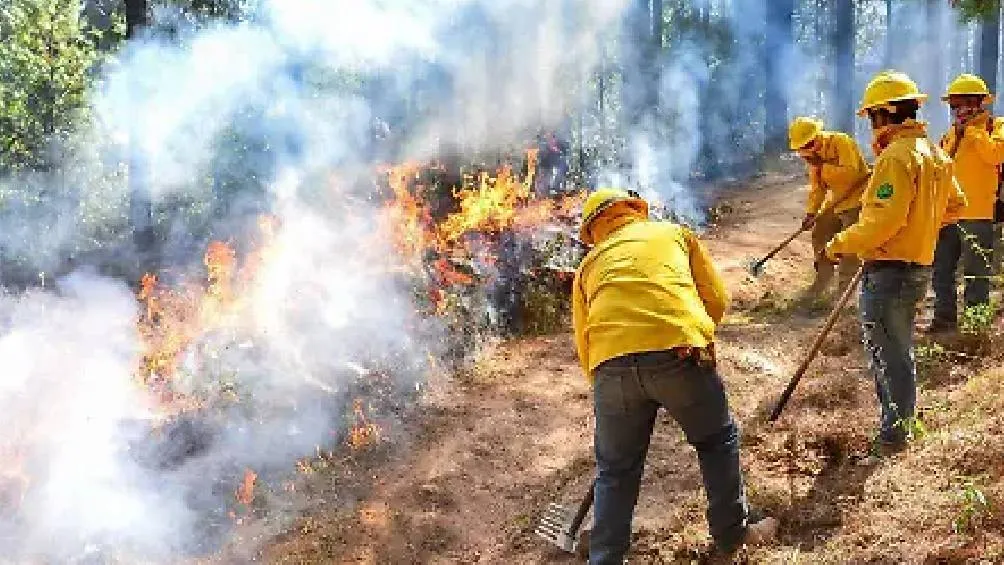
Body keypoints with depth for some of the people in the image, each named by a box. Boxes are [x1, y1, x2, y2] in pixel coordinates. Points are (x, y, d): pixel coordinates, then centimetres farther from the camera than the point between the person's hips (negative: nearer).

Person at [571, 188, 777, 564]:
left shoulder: (589, 266, 27)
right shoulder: (674, 233, 26)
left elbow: (584, 346, 21)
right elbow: (717, 300, 20)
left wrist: (606, 393, 32)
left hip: (611, 364, 1)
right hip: (678, 353, -1)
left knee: (615, 470, 16)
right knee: (717, 441, 23)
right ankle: (733, 533, 32)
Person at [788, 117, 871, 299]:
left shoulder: (842, 142, -20)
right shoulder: (813, 154, 5)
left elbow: (851, 172, -32)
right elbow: (817, 187, 11)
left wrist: (822, 166, -30)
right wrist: (811, 212, 3)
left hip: (856, 199, -9)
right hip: (835, 201, 9)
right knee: (819, 235, 11)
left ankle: (845, 287, 2)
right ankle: (823, 279, 25)